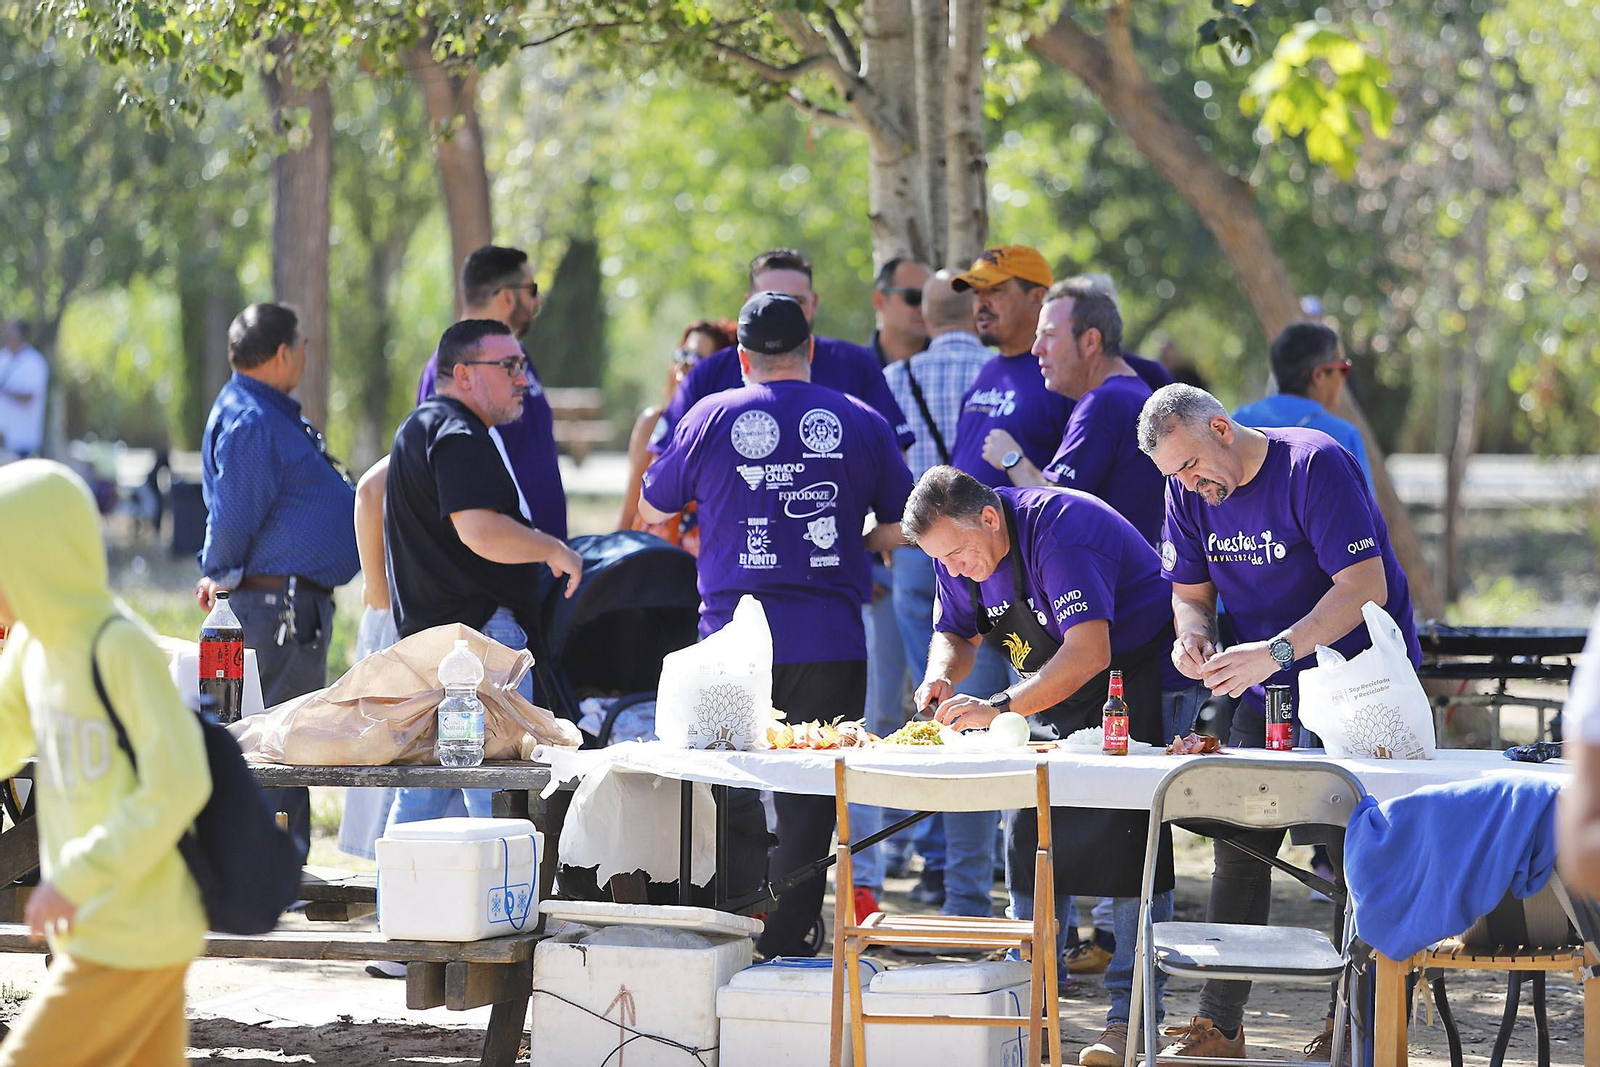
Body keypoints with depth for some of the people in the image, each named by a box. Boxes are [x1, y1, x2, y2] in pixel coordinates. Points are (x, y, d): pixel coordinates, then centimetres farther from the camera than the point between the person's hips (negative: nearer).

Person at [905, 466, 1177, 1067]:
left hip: (1139, 680, -8)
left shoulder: (1059, 531, -30)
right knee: (1028, 832, 1)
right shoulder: (958, 547, -4)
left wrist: (999, 708, -42)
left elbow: (1089, 653, -37)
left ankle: (1131, 1015, -14)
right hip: (1054, 702, 8)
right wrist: (940, 677, -14)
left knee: (1127, 834, -16)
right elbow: (956, 635, 10)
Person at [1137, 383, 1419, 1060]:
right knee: (1237, 846, 0)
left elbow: (1365, 585, -26)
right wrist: (1193, 634, -15)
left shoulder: (1315, 465, -21)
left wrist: (1276, 652, -35)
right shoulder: (1188, 494, 0)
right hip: (1268, 696, 6)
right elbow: (1191, 591, 10)